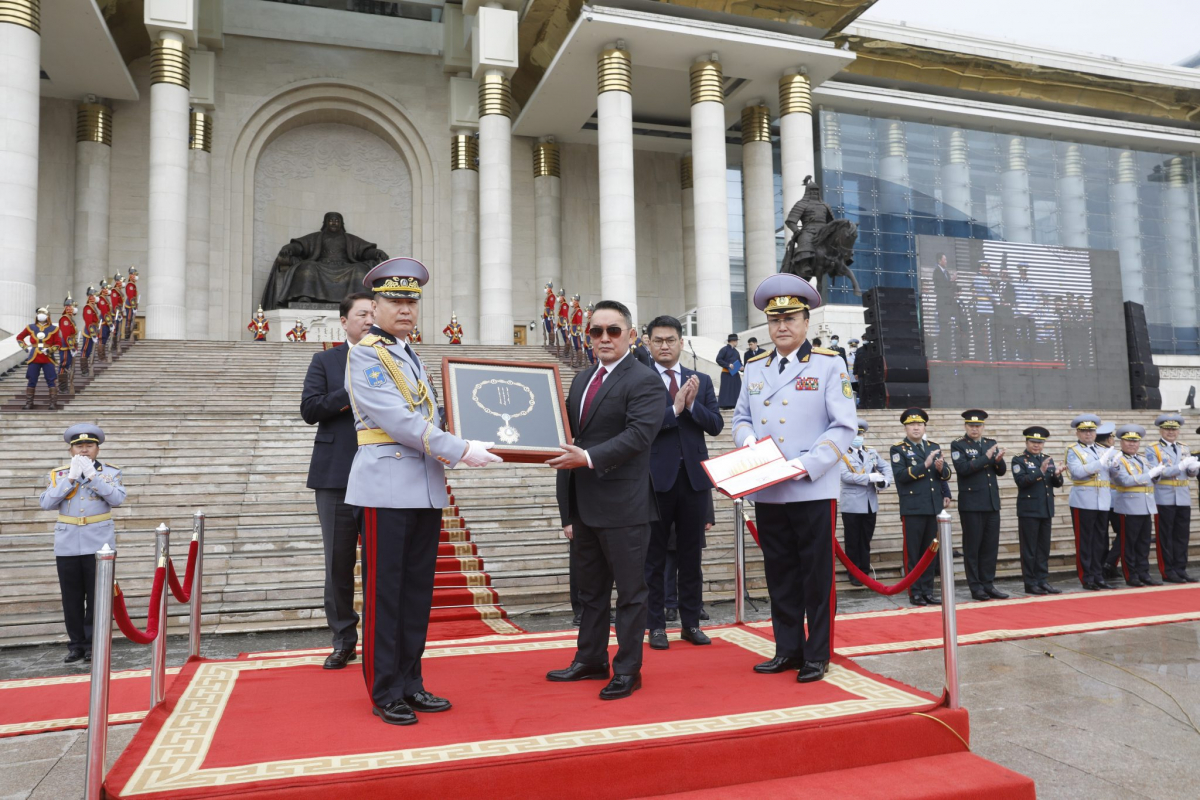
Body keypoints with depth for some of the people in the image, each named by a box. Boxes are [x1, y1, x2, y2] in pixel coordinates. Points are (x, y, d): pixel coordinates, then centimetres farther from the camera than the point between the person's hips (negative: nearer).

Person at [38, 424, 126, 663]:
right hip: (67, 545, 2)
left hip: (99, 544, -2)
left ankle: (93, 644, 13)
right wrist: (71, 478, -11)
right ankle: (76, 645, 19)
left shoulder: (110, 472, 3)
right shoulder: (59, 474, 7)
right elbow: (46, 503, -5)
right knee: (72, 598, 8)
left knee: (97, 597, 2)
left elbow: (117, 499, -12)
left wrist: (92, 474, -14)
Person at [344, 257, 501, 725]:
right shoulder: (364, 354, -6)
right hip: (387, 487, -7)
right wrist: (460, 450, -20)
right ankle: (385, 694, 14)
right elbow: (398, 420, -17)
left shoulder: (412, 356, 18)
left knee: (418, 591, 12)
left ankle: (411, 684, 23)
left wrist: (457, 450, 4)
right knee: (384, 593, 2)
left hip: (427, 488, 7)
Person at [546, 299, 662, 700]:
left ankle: (627, 671, 18)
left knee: (629, 591, 5)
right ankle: (590, 660, 34)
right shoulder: (582, 379, 15)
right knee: (590, 588, 19)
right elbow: (573, 439, 16)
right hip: (583, 505, 8)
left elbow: (638, 434, -21)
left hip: (623, 506, -8)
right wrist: (567, 508, 13)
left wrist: (590, 457, -29)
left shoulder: (644, 380, -9)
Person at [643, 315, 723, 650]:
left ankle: (691, 623, 21)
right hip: (656, 478, -3)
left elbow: (716, 425, 2)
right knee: (654, 556, 6)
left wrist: (692, 404, -14)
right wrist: (674, 408, -19)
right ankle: (656, 625, 16)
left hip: (694, 476, 3)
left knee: (691, 555, 11)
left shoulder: (701, 380, 10)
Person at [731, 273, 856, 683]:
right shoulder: (755, 368, 12)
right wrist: (747, 438, -6)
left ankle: (817, 656, 17)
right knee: (780, 576, 12)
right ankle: (788, 649, 25)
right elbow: (740, 416, 17)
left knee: (817, 576, 5)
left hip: (814, 491, -4)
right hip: (766, 493, 4)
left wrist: (807, 464, -18)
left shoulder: (829, 365, -1)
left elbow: (843, 427, -7)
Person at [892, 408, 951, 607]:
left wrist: (942, 468, -12)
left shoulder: (934, 447, 14)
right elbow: (901, 475, -16)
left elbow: (946, 474, 10)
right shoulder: (898, 449, -2)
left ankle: (928, 590, 18)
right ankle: (915, 592, 7)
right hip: (913, 509, -5)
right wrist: (925, 465, -22)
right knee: (913, 552, 0)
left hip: (934, 508, 5)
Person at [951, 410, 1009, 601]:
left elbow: (1001, 471, 9)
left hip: (992, 503, 5)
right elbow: (962, 468, -18)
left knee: (991, 546, 8)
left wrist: (999, 460, -12)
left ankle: (988, 584, 17)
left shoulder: (991, 443, 12)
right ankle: (976, 587, 9)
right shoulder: (958, 445, -3)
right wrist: (986, 458, -19)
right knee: (972, 547, 1)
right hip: (971, 504, -5)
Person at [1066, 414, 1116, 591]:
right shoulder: (1073, 451, -1)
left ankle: (1098, 576, 17)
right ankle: (1087, 579, 6)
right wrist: (1100, 463, -18)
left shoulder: (1104, 450, 17)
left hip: (1103, 501, 5)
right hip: (1083, 502, -5)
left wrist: (1115, 461, -10)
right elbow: (1078, 472, -16)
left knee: (1101, 541, 9)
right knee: (1084, 541, 0)